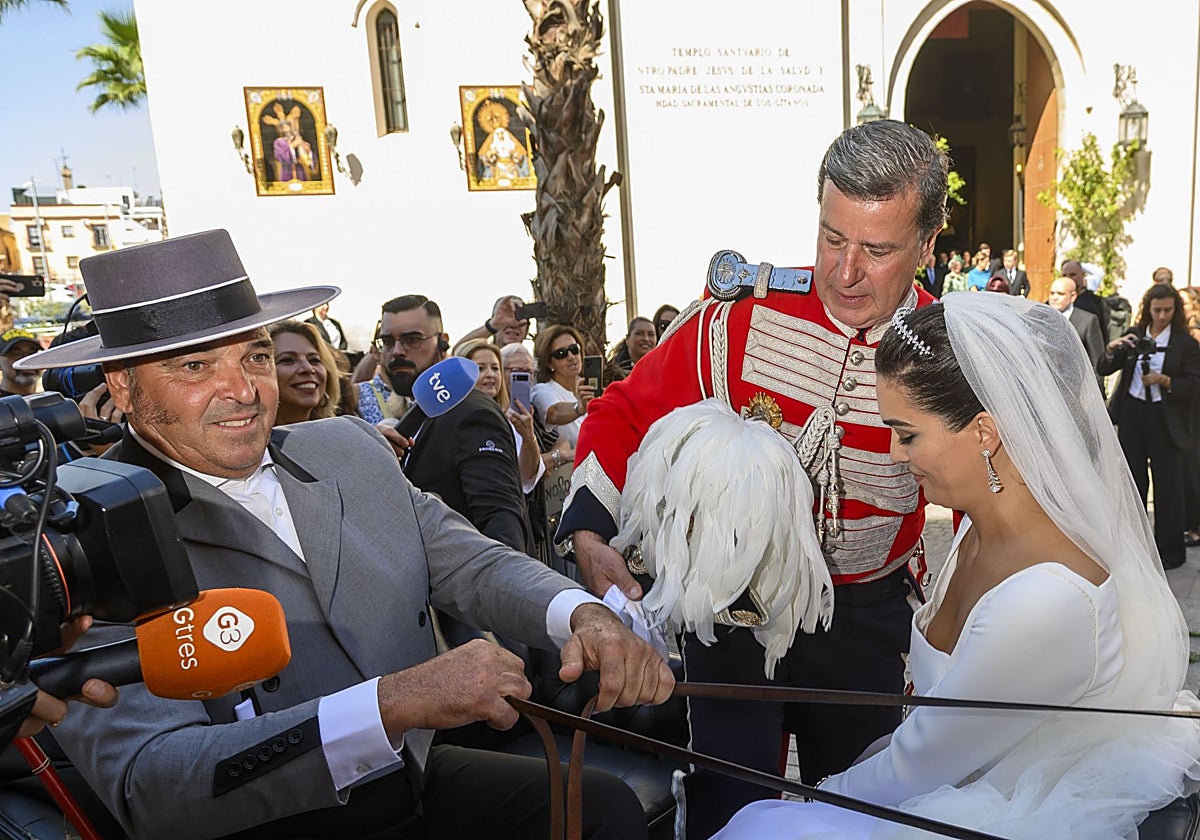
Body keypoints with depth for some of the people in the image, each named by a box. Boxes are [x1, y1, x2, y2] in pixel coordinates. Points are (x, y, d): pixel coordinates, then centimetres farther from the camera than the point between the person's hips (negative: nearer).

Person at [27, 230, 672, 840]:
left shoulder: (349, 448, 3)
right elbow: (147, 785, -23)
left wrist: (584, 614, -20)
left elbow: (468, 563, 1)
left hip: (418, 779, 5)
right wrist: (394, 702, -34)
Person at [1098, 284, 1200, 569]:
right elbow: (1103, 370, 2)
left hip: (1165, 421, -3)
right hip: (1132, 416, 4)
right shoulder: (1134, 335, 5)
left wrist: (1164, 380, -22)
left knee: (1168, 485, 3)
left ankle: (1170, 550, 15)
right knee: (1133, 481, 14)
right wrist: (1112, 349, -16)